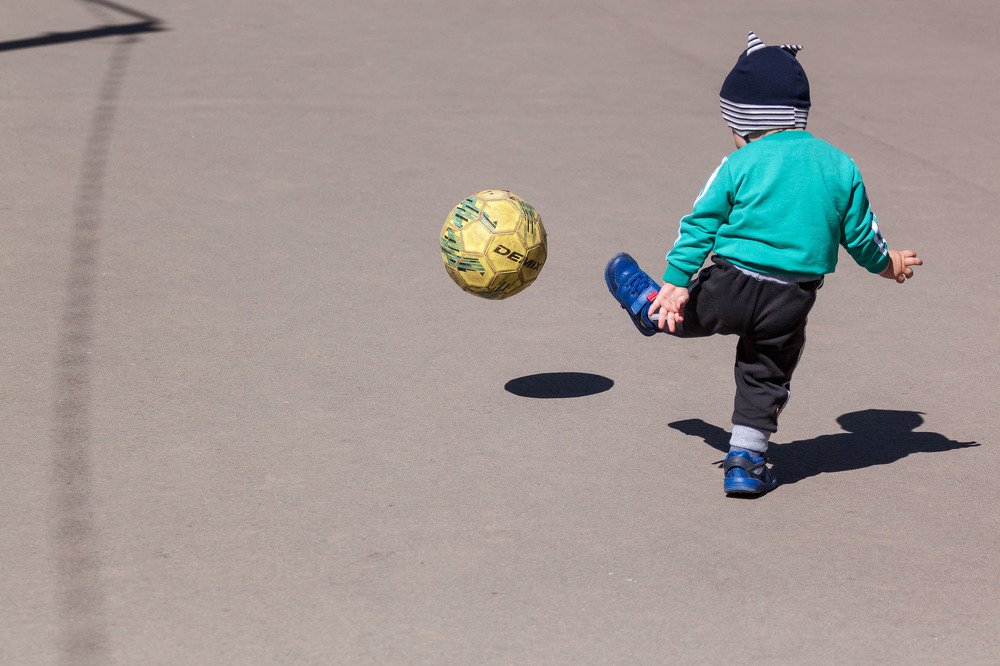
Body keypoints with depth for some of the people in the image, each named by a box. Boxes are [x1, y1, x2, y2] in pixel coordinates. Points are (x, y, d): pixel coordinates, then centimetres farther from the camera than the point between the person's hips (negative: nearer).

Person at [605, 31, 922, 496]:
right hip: (792, 301, 4)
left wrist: (675, 283, -1)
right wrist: (888, 265, 29)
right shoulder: (840, 166, 4)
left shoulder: (739, 165, -5)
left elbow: (699, 226, -5)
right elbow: (861, 235, 10)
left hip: (730, 287, -4)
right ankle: (746, 462, 24)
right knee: (766, 376, 20)